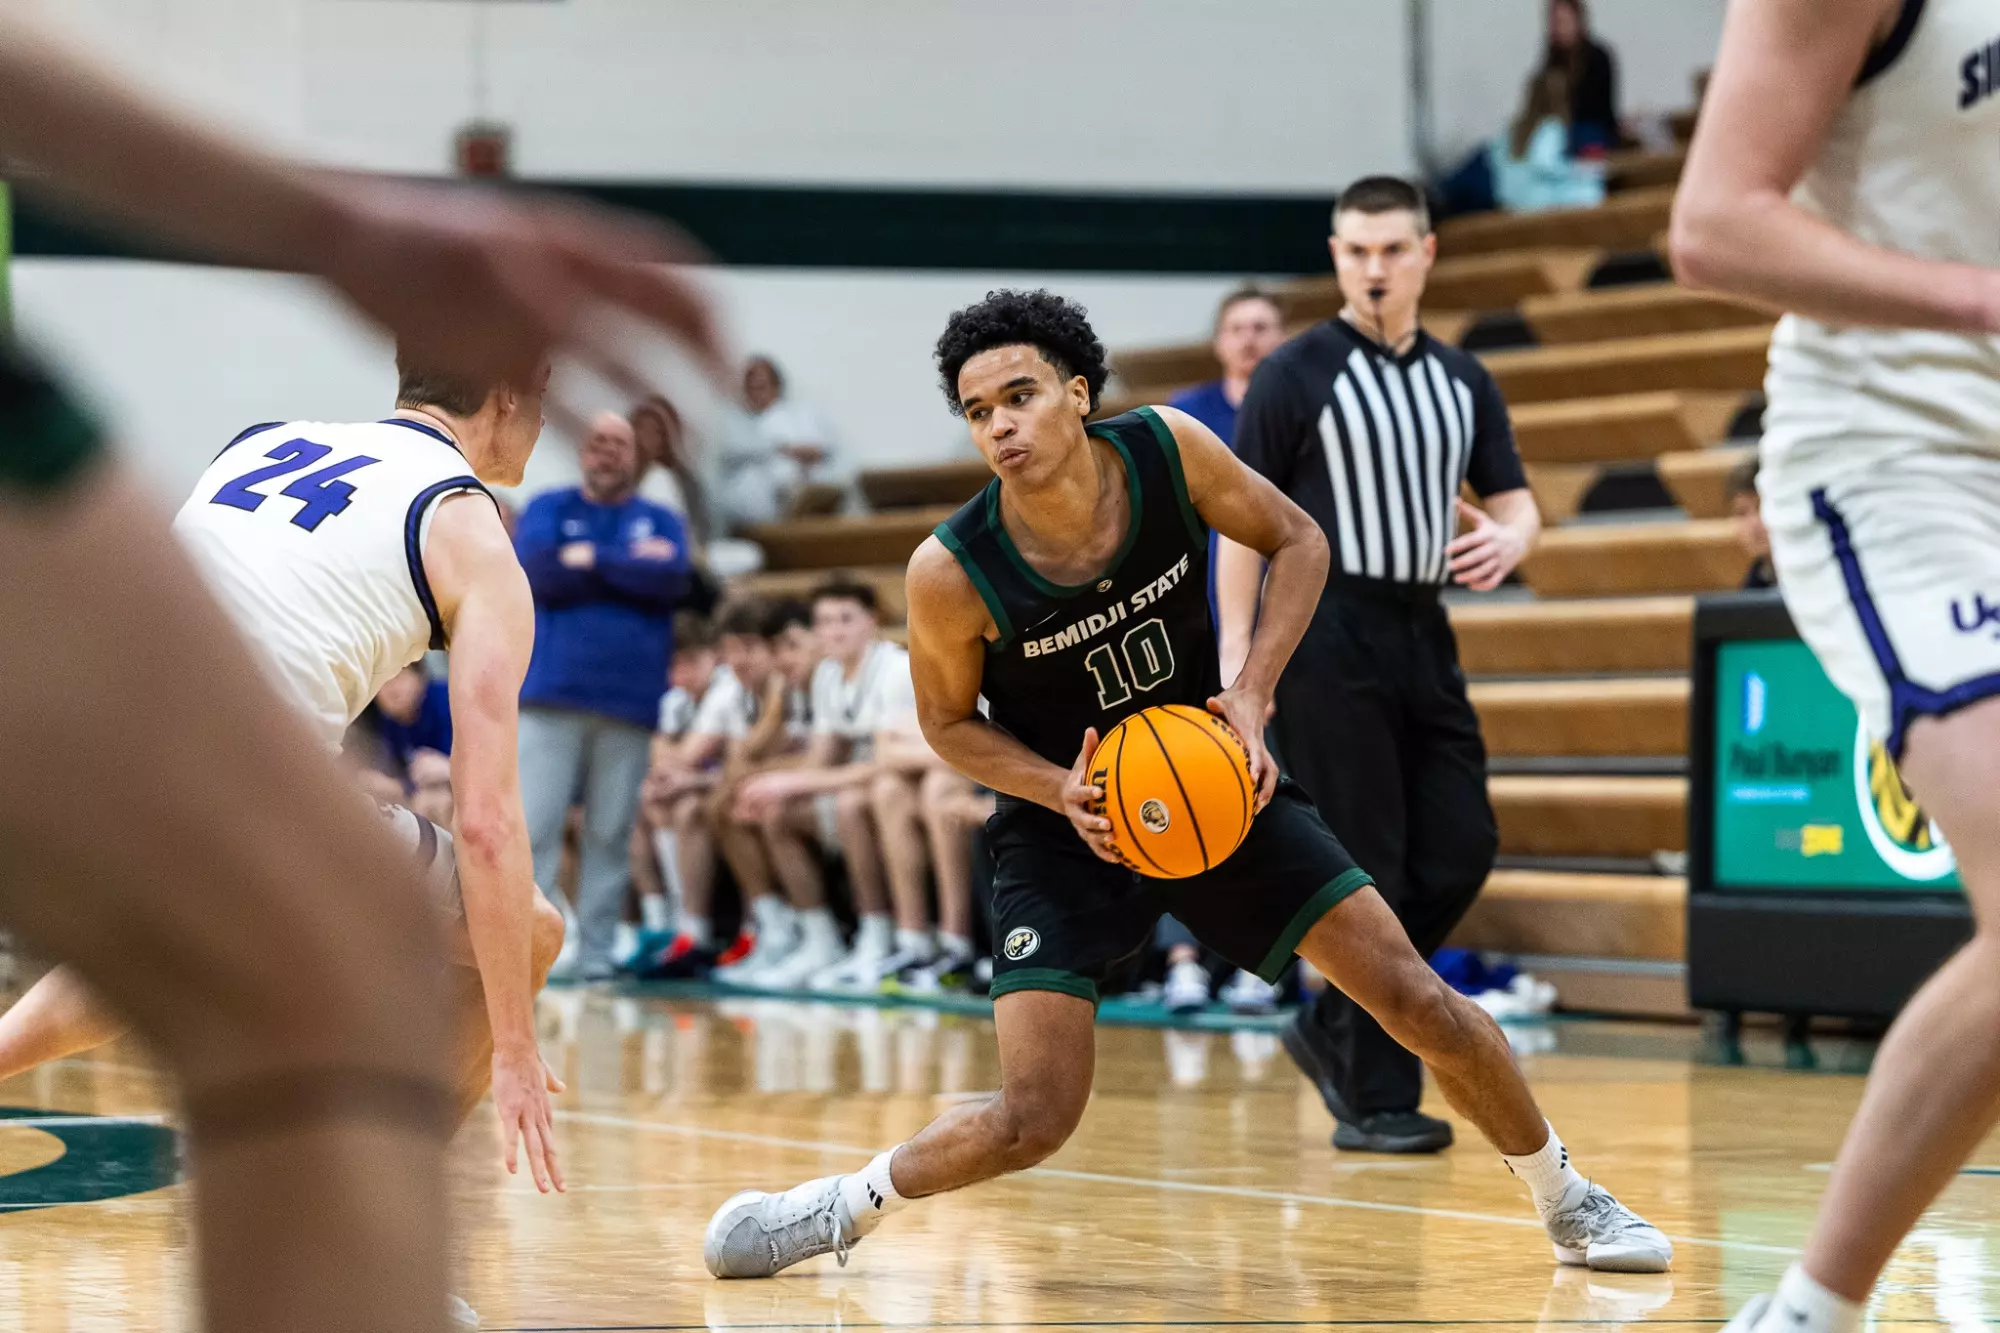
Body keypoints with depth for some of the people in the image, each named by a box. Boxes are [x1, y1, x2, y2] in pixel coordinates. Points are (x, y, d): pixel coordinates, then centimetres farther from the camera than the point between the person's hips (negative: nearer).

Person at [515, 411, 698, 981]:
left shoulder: (661, 521, 14)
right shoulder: (549, 508, 10)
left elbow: (675, 580, -7)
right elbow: (536, 571, -9)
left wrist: (592, 560, -7)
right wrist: (632, 569, -5)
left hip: (629, 701, 2)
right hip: (551, 694, -2)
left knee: (610, 835, 3)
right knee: (530, 828, -8)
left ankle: (596, 956, 7)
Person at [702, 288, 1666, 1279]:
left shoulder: (1169, 449, -19)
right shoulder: (952, 572, -24)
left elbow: (1298, 542, -1)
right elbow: (949, 721, -5)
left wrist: (1252, 696, -14)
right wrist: (1063, 791, -23)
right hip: (1068, 825, -2)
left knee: (1417, 998, -2)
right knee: (1032, 1121, -15)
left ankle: (1567, 1203, 21)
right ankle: (843, 1207, 13)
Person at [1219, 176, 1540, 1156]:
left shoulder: (1461, 380, 13)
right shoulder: (1296, 374, -3)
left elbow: (1514, 498, 15)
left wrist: (1509, 537, -10)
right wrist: (1235, 652, -12)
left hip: (1420, 634, 6)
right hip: (1323, 633, -6)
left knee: (1460, 850, 2)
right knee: (1365, 870, -6)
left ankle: (1331, 1030, 21)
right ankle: (1375, 1100, 0)